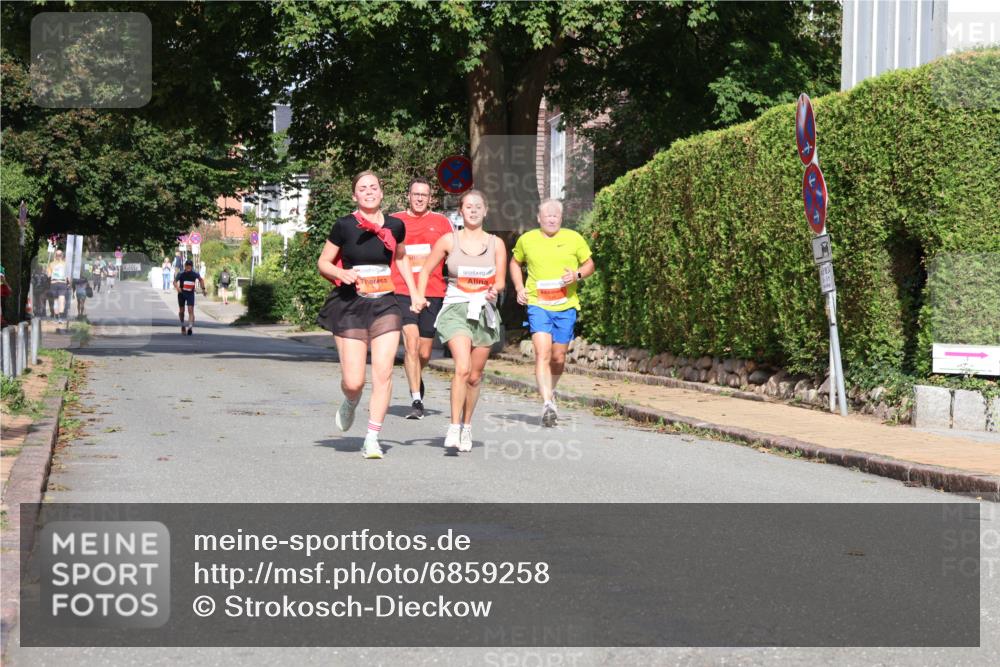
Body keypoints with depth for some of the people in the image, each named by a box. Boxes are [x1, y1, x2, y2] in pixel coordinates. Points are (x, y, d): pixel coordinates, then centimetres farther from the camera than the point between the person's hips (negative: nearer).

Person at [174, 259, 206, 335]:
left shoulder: (195, 274, -8)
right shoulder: (181, 274, -12)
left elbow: (201, 280, 10)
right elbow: (175, 281, -13)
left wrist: (203, 289, 4)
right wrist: (177, 288, -33)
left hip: (190, 294, -1)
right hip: (181, 293, 1)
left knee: (190, 310, -16)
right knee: (181, 311, 10)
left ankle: (190, 326, -26)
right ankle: (182, 325, 32)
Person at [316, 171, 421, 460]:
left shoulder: (395, 226, 6)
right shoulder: (344, 226, -4)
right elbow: (323, 263, 4)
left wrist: (414, 293, 18)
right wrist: (341, 273, -16)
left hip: (385, 305, 2)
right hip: (350, 306, -2)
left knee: (383, 373, -10)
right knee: (354, 381, -6)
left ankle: (372, 439, -1)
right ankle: (351, 403, 32)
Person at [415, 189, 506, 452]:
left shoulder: (496, 243, 7)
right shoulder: (449, 240, 3)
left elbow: (500, 281, 6)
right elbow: (426, 270, 11)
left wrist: (494, 290, -17)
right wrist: (420, 297, -4)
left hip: (484, 312, 3)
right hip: (455, 309, -2)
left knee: (475, 375, 8)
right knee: (462, 368, -22)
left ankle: (467, 426, 27)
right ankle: (454, 426, -17)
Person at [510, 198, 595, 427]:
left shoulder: (574, 239, 3)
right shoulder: (526, 240, 5)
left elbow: (589, 264, 12)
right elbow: (515, 263, 21)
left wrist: (577, 275, -9)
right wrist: (519, 288, 6)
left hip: (566, 306, 1)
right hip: (538, 305, -1)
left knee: (558, 357, 8)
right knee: (542, 353, -17)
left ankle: (550, 390, 37)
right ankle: (547, 403, -24)